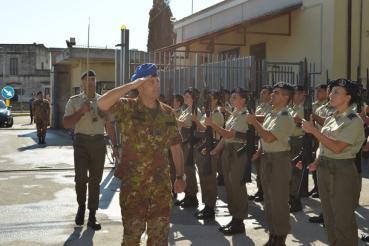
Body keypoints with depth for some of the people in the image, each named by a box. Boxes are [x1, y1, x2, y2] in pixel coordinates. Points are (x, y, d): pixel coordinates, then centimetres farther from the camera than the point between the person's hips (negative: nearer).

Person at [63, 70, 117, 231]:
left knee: (95, 180, 6)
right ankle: (81, 206, 18)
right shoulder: (74, 101, 4)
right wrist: (81, 111, -14)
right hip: (81, 141, -2)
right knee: (81, 178, -11)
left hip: (99, 142, 2)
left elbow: (109, 125, 14)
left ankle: (92, 216, 14)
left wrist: (115, 145, 11)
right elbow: (66, 124, -3)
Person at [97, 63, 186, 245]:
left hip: (161, 183, 3)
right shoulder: (127, 108, -5)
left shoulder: (167, 113, 6)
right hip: (133, 183, -3)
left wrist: (180, 176, 6)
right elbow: (102, 104, -26)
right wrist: (131, 85, -23)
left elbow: (175, 146, 11)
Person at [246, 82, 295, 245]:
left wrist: (254, 122, -17)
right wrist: (259, 152, 8)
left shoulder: (285, 118, -16)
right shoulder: (270, 115, 13)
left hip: (278, 160, -9)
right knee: (269, 199, 16)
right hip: (266, 159, 9)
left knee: (279, 200, 0)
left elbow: (269, 137, -26)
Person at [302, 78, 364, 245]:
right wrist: (317, 161, 0)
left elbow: (337, 147, -23)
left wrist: (313, 130, -22)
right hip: (325, 169, 8)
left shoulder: (354, 120, -13)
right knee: (329, 217, 17)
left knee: (343, 219, 1)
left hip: (342, 171, -8)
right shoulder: (331, 118, 10)